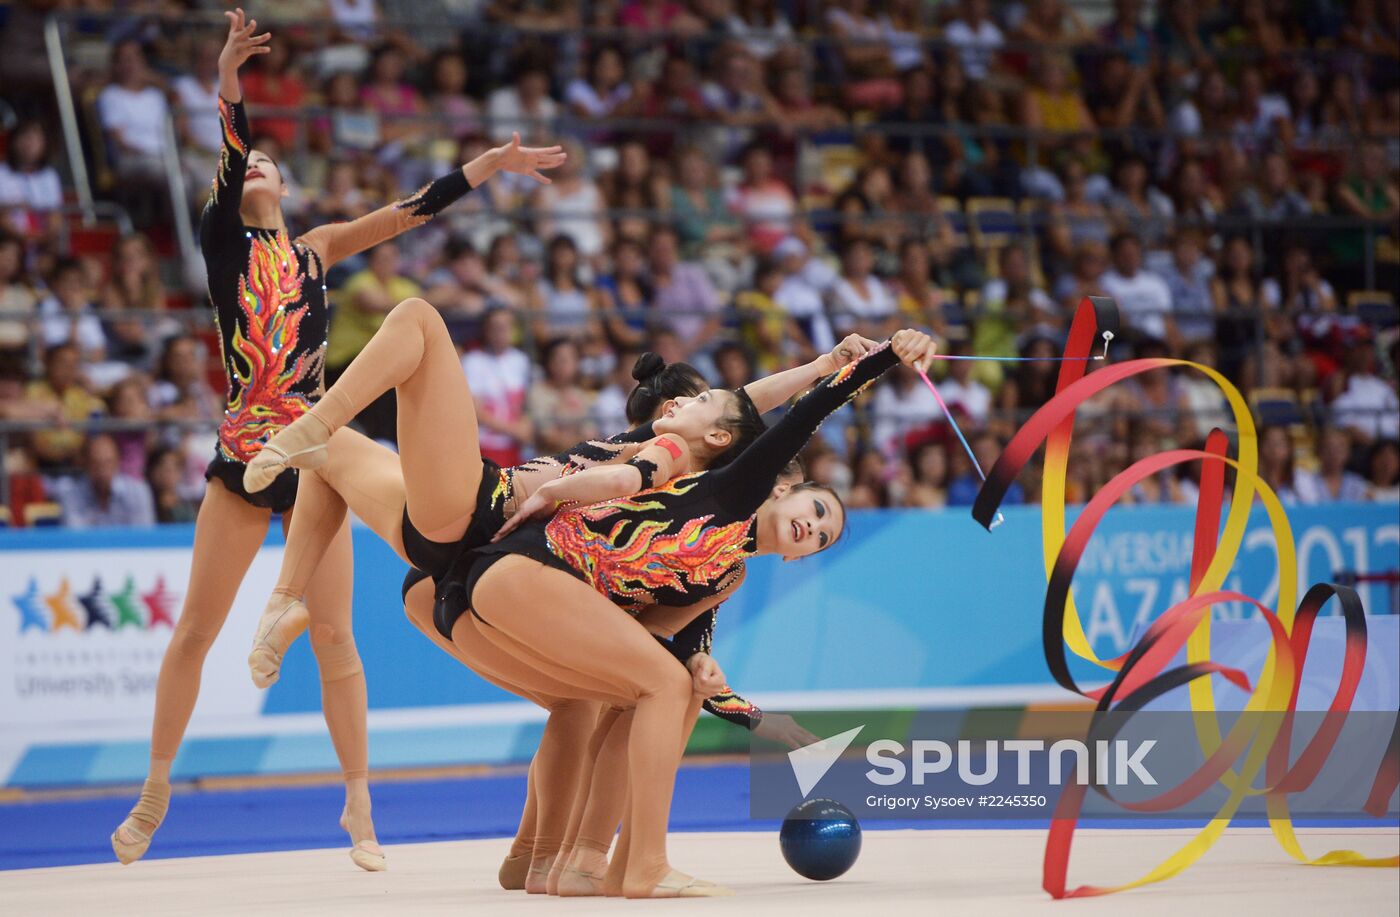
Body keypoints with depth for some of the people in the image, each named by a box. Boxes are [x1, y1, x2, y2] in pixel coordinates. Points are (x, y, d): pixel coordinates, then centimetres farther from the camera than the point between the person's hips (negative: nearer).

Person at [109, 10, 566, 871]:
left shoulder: (316, 249, 11)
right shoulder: (222, 238, 3)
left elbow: (408, 211, 9)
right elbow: (227, 165, -14)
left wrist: (494, 163, 4)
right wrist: (228, 84, -31)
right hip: (242, 459, -1)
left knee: (333, 638, 2)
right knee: (196, 630, 3)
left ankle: (359, 805, 10)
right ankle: (155, 791, 17)